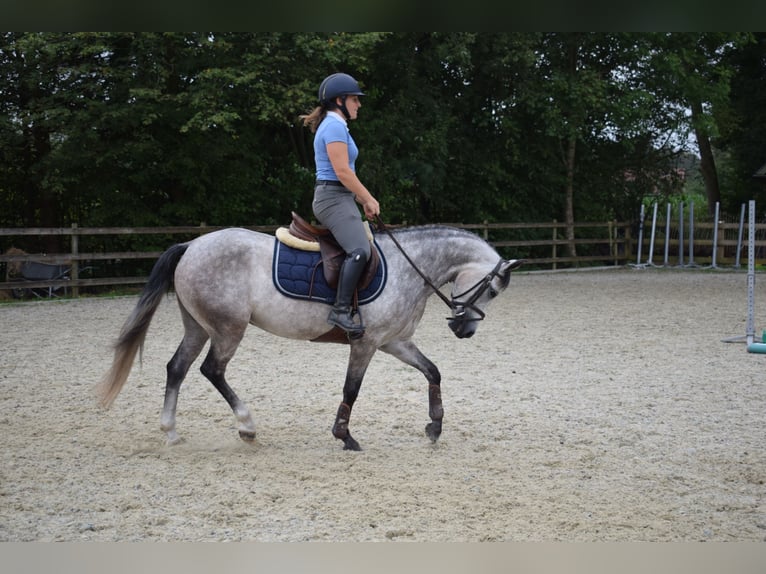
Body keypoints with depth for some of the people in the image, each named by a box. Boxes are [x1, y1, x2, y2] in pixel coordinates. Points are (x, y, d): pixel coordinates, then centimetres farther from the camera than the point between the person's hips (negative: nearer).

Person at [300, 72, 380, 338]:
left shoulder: (336, 125, 22)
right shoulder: (334, 126, -10)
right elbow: (342, 171, -18)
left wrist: (364, 201, 20)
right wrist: (369, 199, -10)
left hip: (338, 199, 11)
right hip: (333, 198, -11)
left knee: (361, 249, 11)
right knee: (360, 250, -26)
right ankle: (341, 310, -32)